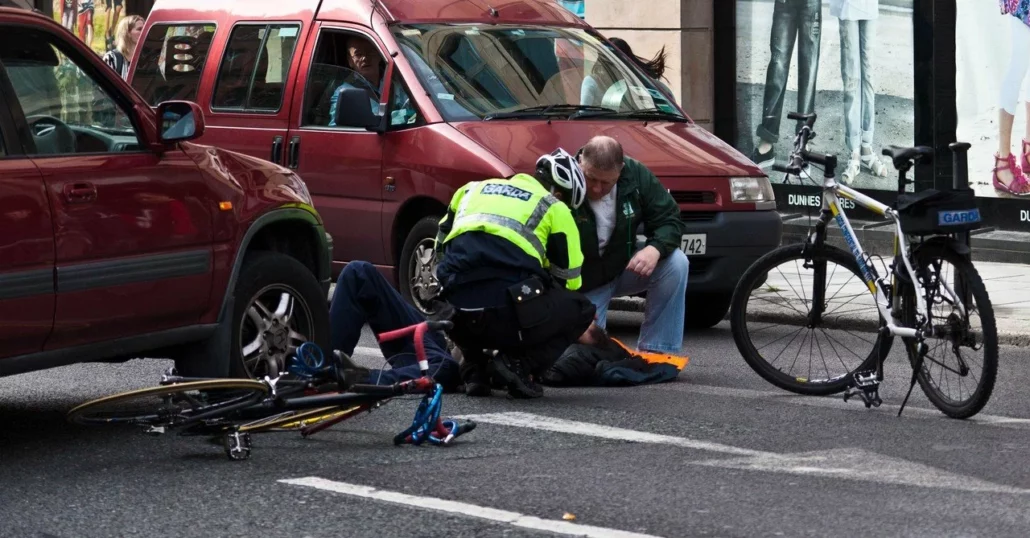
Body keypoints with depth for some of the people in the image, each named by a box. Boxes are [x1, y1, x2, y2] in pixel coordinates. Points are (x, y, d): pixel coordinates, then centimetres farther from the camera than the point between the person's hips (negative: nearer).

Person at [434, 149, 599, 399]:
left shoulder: (473, 189, 25)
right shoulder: (554, 209, 13)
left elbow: (441, 246, 32)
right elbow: (568, 279, 17)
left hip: (459, 319, 5)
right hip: (509, 317, -5)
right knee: (581, 309, 21)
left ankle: (474, 367, 16)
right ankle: (519, 364, 1)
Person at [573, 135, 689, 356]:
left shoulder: (636, 174, -15)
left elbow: (670, 220, -9)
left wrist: (655, 248, -32)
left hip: (625, 268, 3)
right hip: (584, 285, -3)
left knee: (676, 263, -23)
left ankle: (655, 351, -15)